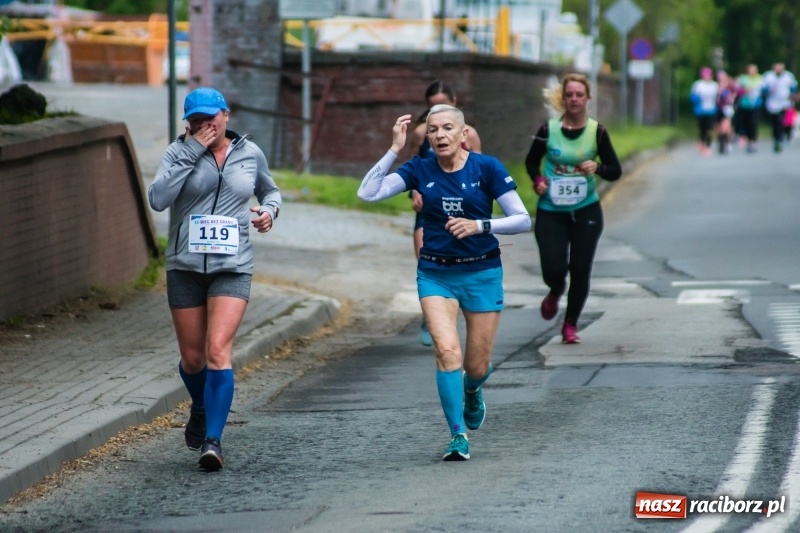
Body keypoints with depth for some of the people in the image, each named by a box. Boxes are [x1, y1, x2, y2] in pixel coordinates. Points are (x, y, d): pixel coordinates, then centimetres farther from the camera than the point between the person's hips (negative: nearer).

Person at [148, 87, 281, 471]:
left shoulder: (250, 153, 4)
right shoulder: (180, 152, -3)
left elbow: (269, 190, 24)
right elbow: (158, 198, -19)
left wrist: (269, 210, 1)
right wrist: (192, 151, -19)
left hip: (232, 267, -1)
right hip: (185, 266, 1)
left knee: (218, 350, -17)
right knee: (192, 358, 10)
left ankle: (213, 440, -18)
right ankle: (201, 411, 42)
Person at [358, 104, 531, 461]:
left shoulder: (486, 168, -8)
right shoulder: (420, 170, -2)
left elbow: (523, 220, -7)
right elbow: (368, 193, -12)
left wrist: (479, 225, -20)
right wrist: (394, 150, -17)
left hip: (482, 273, 0)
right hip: (435, 274, 1)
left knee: (478, 367, 6)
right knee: (447, 350, -19)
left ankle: (471, 392, 44)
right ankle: (459, 436, -9)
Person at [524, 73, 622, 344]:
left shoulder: (597, 131, -4)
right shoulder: (548, 129, -5)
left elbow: (616, 170, -1)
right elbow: (531, 161, 10)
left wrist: (597, 168, -21)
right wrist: (537, 179, -10)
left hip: (586, 211, 0)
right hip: (550, 212, 0)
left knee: (580, 270, 0)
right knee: (553, 270, -8)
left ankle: (571, 324, 20)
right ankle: (555, 292, 31)